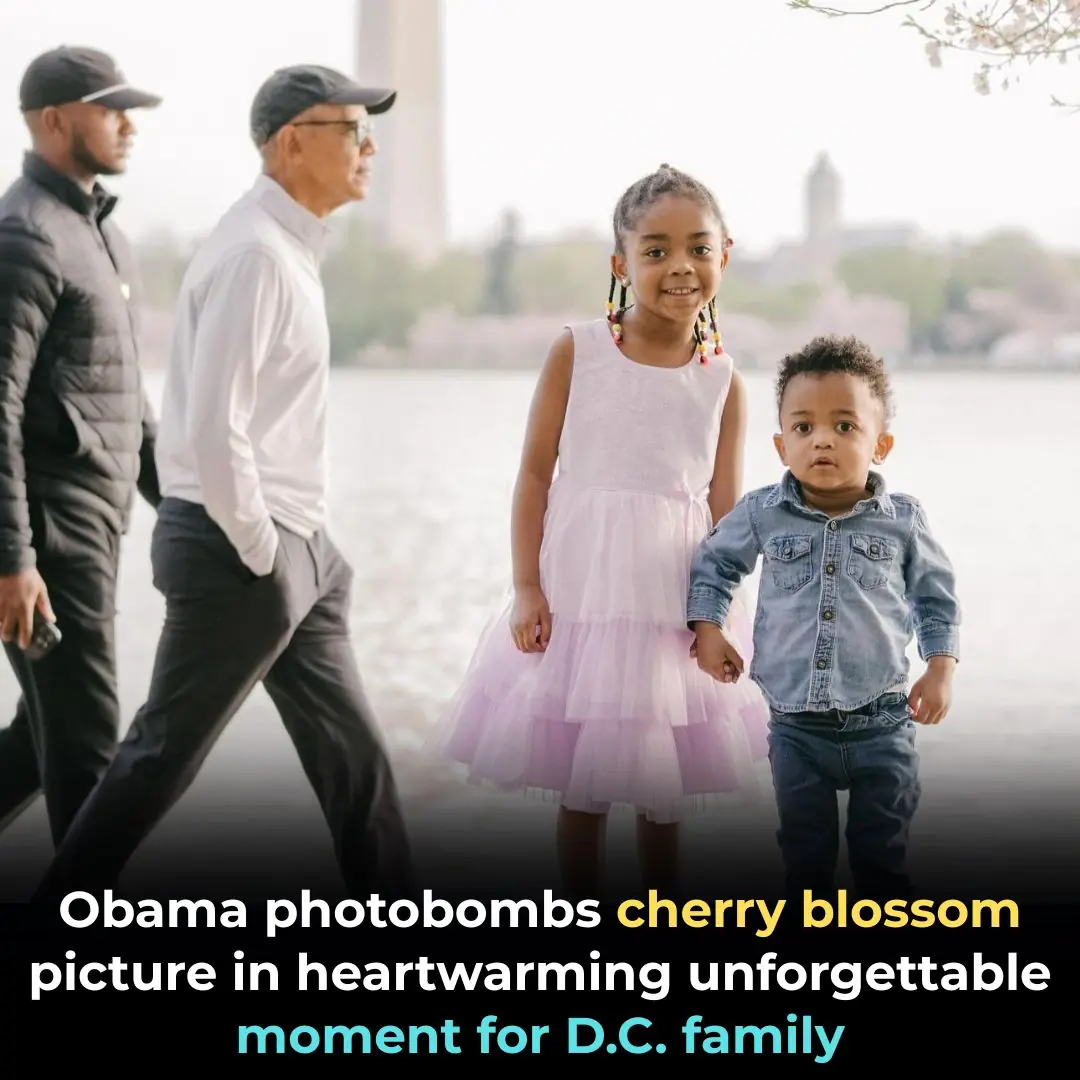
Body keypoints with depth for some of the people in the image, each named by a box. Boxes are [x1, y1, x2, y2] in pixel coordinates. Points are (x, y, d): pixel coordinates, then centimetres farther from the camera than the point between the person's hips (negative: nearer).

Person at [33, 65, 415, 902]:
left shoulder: (292, 248, 12)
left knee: (352, 754, 12)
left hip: (295, 551, 10)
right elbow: (213, 428, -25)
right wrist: (259, 554, -16)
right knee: (164, 755, 0)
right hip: (238, 550, -10)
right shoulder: (255, 254, -18)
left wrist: (299, 547, 14)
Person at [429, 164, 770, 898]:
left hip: (674, 598, 1)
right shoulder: (577, 353, -4)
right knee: (582, 784, 6)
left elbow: (726, 508, 2)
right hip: (580, 589, -1)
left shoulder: (724, 383, 0)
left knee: (667, 789, 11)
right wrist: (527, 588, -8)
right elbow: (536, 472, -3)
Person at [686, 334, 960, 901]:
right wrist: (707, 627, 4)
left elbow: (936, 595, 9)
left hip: (881, 726, -1)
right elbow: (713, 562, 14)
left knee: (883, 859, 8)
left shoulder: (902, 520, -5)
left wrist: (940, 668, 1)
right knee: (805, 859, 11)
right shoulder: (762, 514, -5)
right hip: (797, 727, 1)